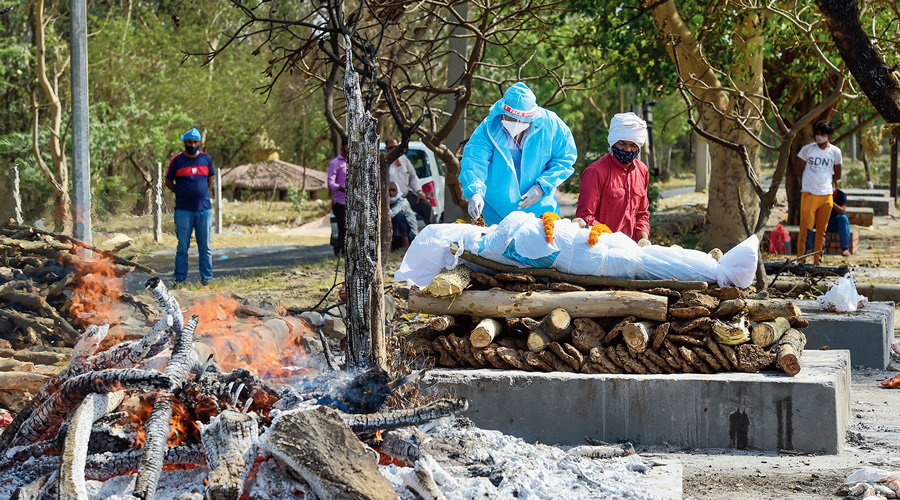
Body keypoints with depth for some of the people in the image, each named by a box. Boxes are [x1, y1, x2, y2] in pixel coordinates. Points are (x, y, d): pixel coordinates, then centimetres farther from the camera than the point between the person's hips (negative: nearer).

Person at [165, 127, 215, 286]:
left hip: (204, 209, 2)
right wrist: (182, 194, 2)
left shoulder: (206, 159, 8)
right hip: (183, 210, -2)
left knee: (205, 246, 5)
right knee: (182, 247, 0)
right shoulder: (176, 161, 0)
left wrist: (202, 194, 13)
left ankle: (206, 278, 11)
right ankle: (180, 279, 5)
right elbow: (168, 182, 9)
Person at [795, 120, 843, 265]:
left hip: (827, 195, 2)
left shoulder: (835, 152, 5)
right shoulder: (807, 149, -1)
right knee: (804, 228, -5)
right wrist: (807, 182, 8)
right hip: (809, 194, -2)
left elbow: (837, 174, 16)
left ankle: (817, 261, 12)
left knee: (821, 231, 5)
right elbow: (798, 168, 10)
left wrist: (828, 182, 9)